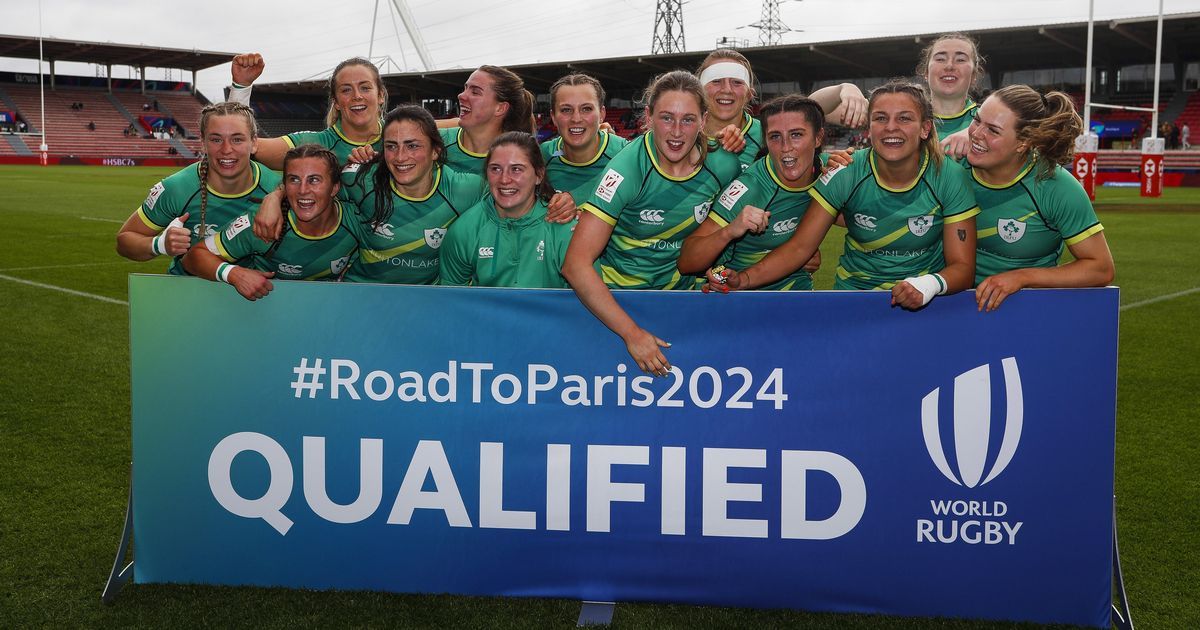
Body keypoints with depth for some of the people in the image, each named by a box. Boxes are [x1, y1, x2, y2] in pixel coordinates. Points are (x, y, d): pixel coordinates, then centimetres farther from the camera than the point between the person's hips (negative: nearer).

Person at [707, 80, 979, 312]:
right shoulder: (845, 175, -8)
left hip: (924, 308, 0)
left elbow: (962, 267, -7)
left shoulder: (949, 179, -9)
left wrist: (932, 283, -31)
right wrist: (744, 279, -24)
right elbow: (799, 247, -7)